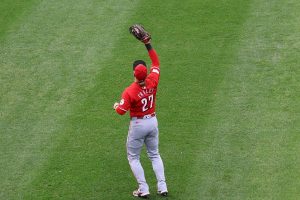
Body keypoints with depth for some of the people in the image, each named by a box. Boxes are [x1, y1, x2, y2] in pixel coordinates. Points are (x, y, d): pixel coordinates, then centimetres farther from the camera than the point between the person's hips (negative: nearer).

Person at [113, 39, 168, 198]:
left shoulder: (129, 92, -25)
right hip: (152, 121, 5)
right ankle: (162, 186, 12)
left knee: (133, 157, 12)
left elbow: (121, 111, -20)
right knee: (154, 155, 19)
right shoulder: (152, 82, -12)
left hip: (138, 125, -5)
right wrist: (148, 44, 1)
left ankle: (143, 189, 6)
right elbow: (156, 63, 2)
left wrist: (116, 106, 3)